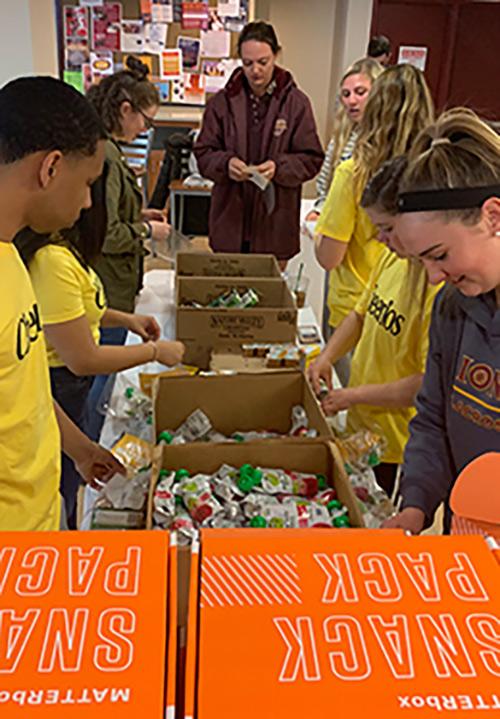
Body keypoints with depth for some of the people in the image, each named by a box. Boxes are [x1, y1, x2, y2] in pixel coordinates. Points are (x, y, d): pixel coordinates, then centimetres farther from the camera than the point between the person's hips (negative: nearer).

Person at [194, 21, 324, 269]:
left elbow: (312, 160, -1)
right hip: (230, 221, 2)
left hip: (275, 223, -1)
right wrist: (226, 163, -16)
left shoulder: (296, 102, -2)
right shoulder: (223, 101, 3)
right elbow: (203, 153, 6)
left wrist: (279, 167, -19)